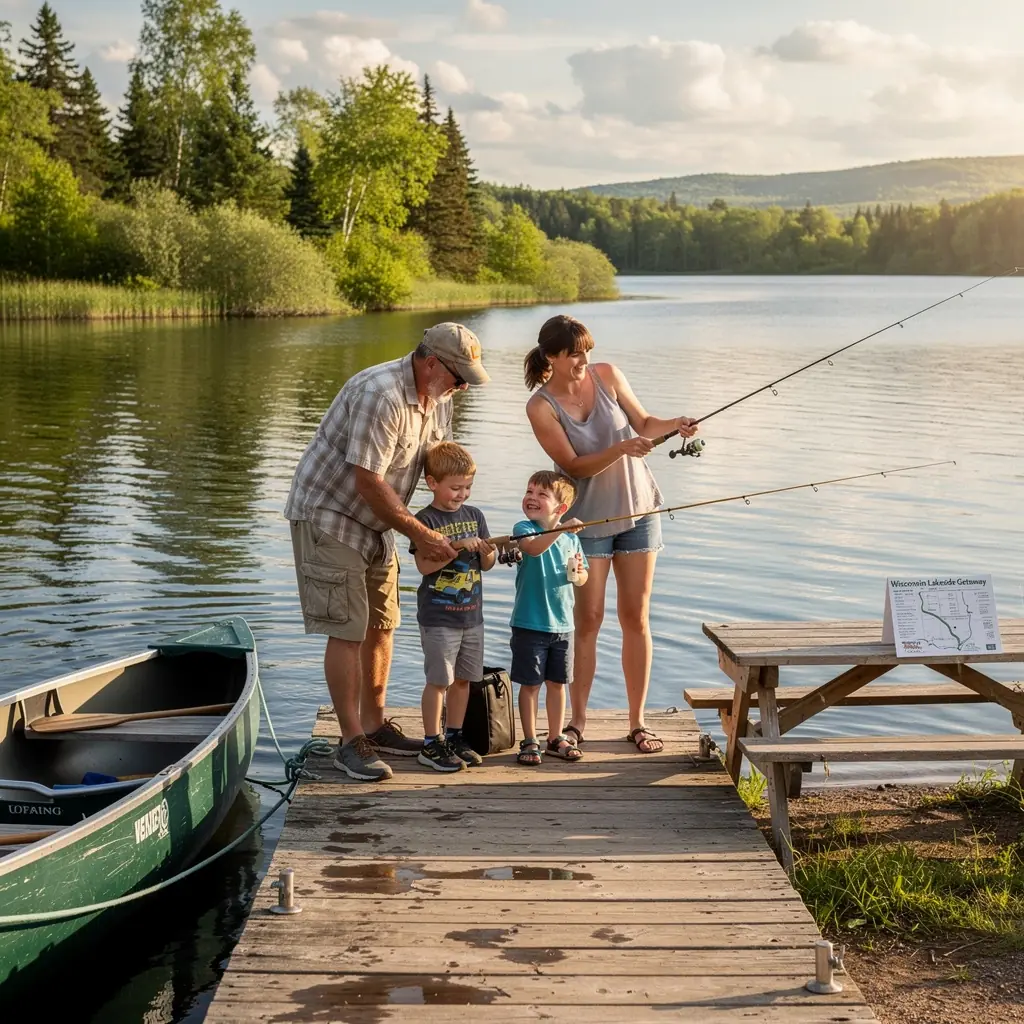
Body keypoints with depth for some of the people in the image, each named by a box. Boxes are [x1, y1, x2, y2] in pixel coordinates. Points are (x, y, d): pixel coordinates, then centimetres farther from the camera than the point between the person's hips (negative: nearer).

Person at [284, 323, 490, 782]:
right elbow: (369, 484, -28)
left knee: (381, 624, 12)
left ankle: (374, 725, 24)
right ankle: (351, 742, -2)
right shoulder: (381, 395, -28)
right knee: (347, 630, -9)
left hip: (375, 522, 9)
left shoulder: (438, 397, 2)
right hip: (327, 515, -9)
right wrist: (421, 534, -21)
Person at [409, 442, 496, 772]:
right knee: (438, 680, -2)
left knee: (463, 678, 12)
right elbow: (424, 564, -18)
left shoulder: (475, 516, 9)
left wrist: (487, 552, -10)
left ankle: (455, 737, 24)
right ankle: (431, 744, 6)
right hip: (438, 617, -6)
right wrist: (457, 546, -25)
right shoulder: (426, 519, -8)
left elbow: (486, 565, 11)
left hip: (472, 614, 6)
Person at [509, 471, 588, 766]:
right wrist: (560, 529, -45)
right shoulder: (524, 528, -8)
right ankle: (530, 742, 14)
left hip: (562, 623, 4)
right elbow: (533, 548, -32)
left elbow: (582, 578, 14)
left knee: (557, 683, 13)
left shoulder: (571, 538, 5)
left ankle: (556, 738, 26)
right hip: (529, 623, -4)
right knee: (530, 684, 3)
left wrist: (577, 573, -10)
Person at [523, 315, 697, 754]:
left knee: (636, 618, 5)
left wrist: (674, 424, -16)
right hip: (587, 519, -3)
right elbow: (575, 466, -18)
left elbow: (643, 423, 3)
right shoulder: (541, 407, -13)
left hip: (637, 508, 3)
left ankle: (637, 722, 14)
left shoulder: (606, 375, -5)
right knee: (588, 620, 0)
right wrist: (622, 448, -31)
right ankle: (577, 722, 15)